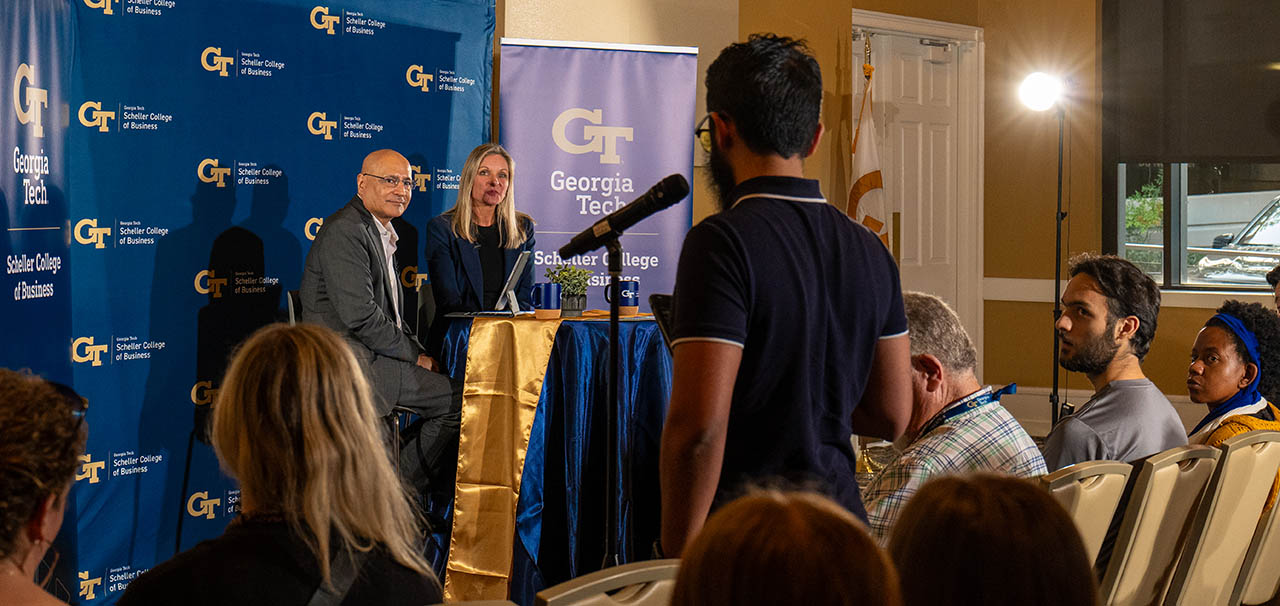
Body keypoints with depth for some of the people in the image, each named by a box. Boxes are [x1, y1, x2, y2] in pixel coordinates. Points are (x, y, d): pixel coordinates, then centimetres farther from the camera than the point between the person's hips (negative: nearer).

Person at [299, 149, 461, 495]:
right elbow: (360, 316, -20)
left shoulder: (382, 233, 20)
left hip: (372, 356, 11)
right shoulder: (344, 232, -13)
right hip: (348, 363, -11)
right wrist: (414, 356, -11)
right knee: (460, 399, -18)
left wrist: (419, 354, 7)